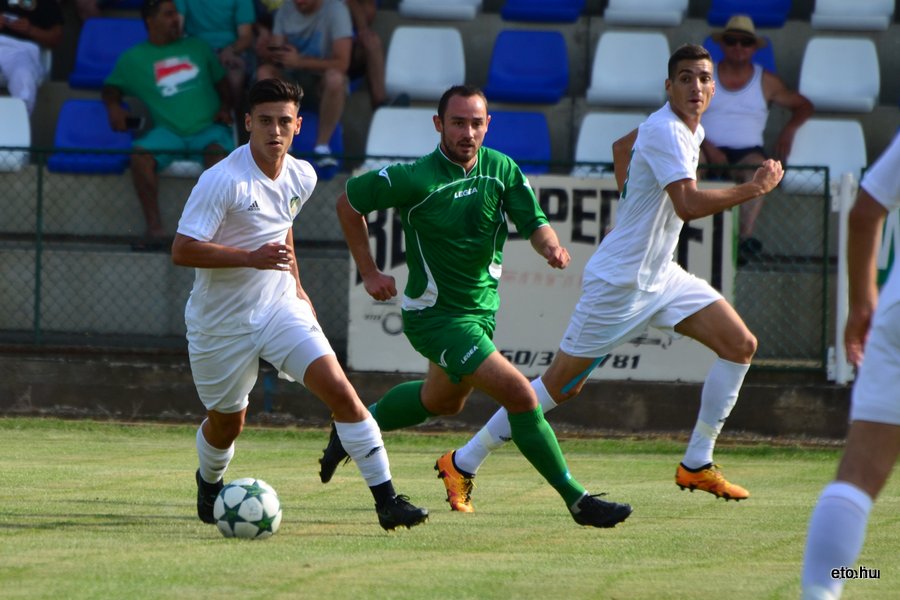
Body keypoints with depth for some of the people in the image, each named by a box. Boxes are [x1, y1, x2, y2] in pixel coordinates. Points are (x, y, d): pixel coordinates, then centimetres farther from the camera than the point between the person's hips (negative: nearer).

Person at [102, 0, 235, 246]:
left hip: (208, 129, 0)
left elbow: (221, 81, 25)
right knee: (140, 155, -33)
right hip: (168, 131, 0)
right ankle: (155, 228, -28)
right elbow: (111, 88, 22)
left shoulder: (197, 48, 22)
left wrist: (225, 108, 5)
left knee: (217, 150, -36)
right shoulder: (134, 58, 17)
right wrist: (113, 106, 0)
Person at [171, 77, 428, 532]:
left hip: (280, 307, 4)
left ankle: (386, 500, -13)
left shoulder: (301, 177, -1)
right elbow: (182, 251, -25)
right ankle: (209, 485, 47)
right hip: (221, 322, -4)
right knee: (227, 422, 12)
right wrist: (252, 258, -31)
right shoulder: (222, 180, -22)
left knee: (339, 389, -14)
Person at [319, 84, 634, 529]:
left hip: (482, 306, 8)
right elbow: (348, 203, -7)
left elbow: (533, 223, -8)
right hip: (435, 314, -8)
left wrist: (550, 244, -32)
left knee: (443, 401, 30)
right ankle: (576, 499, -12)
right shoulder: (415, 179, -20)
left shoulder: (502, 170, -5)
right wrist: (369, 272, -7)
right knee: (519, 394, -19)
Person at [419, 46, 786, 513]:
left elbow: (621, 147, 27)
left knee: (740, 345, -1)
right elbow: (689, 205, -33)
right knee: (560, 386, -2)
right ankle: (462, 465, 10)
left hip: (661, 277, 9)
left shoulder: (690, 129, 8)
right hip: (618, 282, -9)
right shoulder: (665, 131, -22)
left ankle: (696, 465, 6)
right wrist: (754, 188, -26)